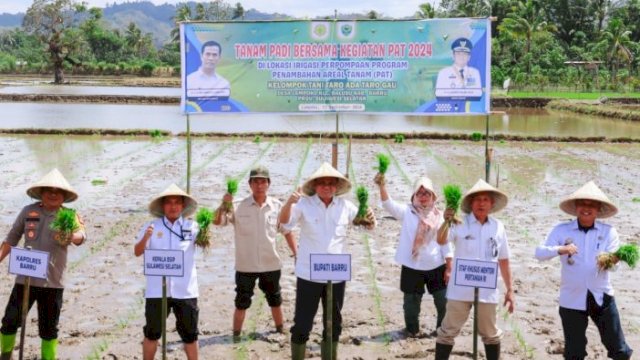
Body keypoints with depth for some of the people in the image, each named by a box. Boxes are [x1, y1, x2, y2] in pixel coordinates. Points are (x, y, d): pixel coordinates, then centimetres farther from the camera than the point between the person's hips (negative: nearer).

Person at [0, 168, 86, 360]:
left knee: (48, 329, 8)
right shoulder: (28, 211, 2)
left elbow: (81, 236, -23)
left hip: (52, 282, -1)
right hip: (25, 278, 1)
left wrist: (71, 237, -45)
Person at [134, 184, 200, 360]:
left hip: (185, 290, 0)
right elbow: (137, 252, -1)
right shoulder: (152, 226, 2)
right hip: (157, 290, 0)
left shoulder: (192, 226, 2)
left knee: (190, 334, 10)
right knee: (152, 333, 11)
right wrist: (145, 237, -20)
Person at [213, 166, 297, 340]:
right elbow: (217, 221, -13)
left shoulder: (277, 206, -4)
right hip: (245, 265, -2)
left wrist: (296, 254, 3)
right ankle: (236, 335, 19)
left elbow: (287, 231, 6)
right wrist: (224, 205, -30)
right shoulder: (239, 207, -9)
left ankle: (281, 330, 38)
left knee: (275, 300, 20)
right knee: (242, 302, 7)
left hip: (271, 264, 2)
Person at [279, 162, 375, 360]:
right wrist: (289, 202, -41)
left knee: (334, 323, 17)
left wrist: (370, 219, -18)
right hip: (308, 274, -3)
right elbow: (285, 221, -20)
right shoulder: (304, 204, -8)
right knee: (302, 323, 3)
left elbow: (368, 224, 7)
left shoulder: (345, 206, 1)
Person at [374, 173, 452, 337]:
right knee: (412, 302, 9)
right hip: (412, 267, -1)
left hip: (436, 267, 2)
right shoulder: (407, 212, -2)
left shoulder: (439, 215, 4)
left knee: (443, 301, 6)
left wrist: (449, 268, 1)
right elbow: (389, 204, -20)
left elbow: (445, 242, 5)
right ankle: (412, 329, 30)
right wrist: (382, 186, -37)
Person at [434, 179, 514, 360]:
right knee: (448, 331, 6)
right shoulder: (460, 223, -8)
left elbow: (504, 261, 9)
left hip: (487, 290, 3)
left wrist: (510, 290, 9)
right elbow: (441, 241, -24)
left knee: (490, 333, 17)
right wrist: (446, 221, -43)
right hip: (461, 289, -2)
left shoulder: (498, 227, 2)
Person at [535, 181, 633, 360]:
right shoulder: (562, 230, -4)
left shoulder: (609, 231, -2)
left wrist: (611, 260, -36)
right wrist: (560, 249, -30)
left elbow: (612, 260, -12)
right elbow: (539, 252, -11)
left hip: (602, 297, 0)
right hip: (572, 299, 0)